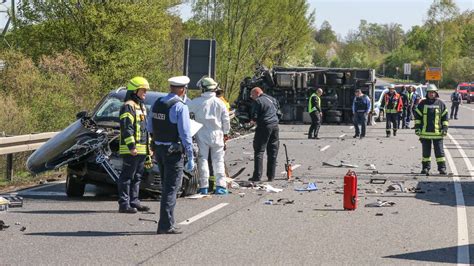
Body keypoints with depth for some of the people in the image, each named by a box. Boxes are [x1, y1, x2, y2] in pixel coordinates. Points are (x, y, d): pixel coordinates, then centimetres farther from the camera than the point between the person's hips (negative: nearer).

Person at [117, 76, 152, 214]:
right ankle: (124, 204, -6)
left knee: (137, 177, 14)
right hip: (131, 150, -10)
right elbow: (126, 128, -19)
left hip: (141, 149, 10)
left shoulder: (141, 107, 21)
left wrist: (149, 146, 24)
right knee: (127, 177, -7)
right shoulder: (128, 106, -11)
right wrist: (131, 146, -24)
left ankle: (134, 201, 21)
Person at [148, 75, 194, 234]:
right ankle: (166, 225, -4)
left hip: (158, 148, 7)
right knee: (171, 189, -2)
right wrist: (190, 158, -13)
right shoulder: (180, 107, -16)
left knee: (166, 187, 18)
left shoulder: (157, 103, 6)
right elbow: (185, 134, -17)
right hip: (173, 151, -7)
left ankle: (166, 223, 26)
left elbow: (150, 128, 13)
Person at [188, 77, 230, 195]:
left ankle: (204, 186, 2)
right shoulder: (219, 103, -1)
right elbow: (226, 119, 4)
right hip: (217, 135, 2)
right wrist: (225, 132, 15)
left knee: (203, 160, 4)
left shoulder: (197, 102, -9)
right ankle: (221, 186, 4)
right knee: (218, 161, 8)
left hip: (202, 135, -2)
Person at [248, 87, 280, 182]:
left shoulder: (257, 101, -7)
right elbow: (279, 113, 21)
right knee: (273, 152, 10)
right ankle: (271, 176, 10)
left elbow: (254, 117, -11)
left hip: (264, 127, -6)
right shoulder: (273, 99, 16)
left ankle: (257, 176, -7)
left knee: (259, 151, -2)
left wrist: (254, 121, 9)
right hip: (275, 126, 7)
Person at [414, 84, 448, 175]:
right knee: (426, 151, 8)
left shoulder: (440, 104, 4)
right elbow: (417, 116, 8)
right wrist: (417, 127, 0)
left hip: (437, 133, -1)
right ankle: (426, 167, 16)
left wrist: (445, 128, 1)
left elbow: (445, 117, 9)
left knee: (439, 151, 0)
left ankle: (442, 168, 5)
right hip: (425, 132, 1)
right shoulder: (422, 104, 5)